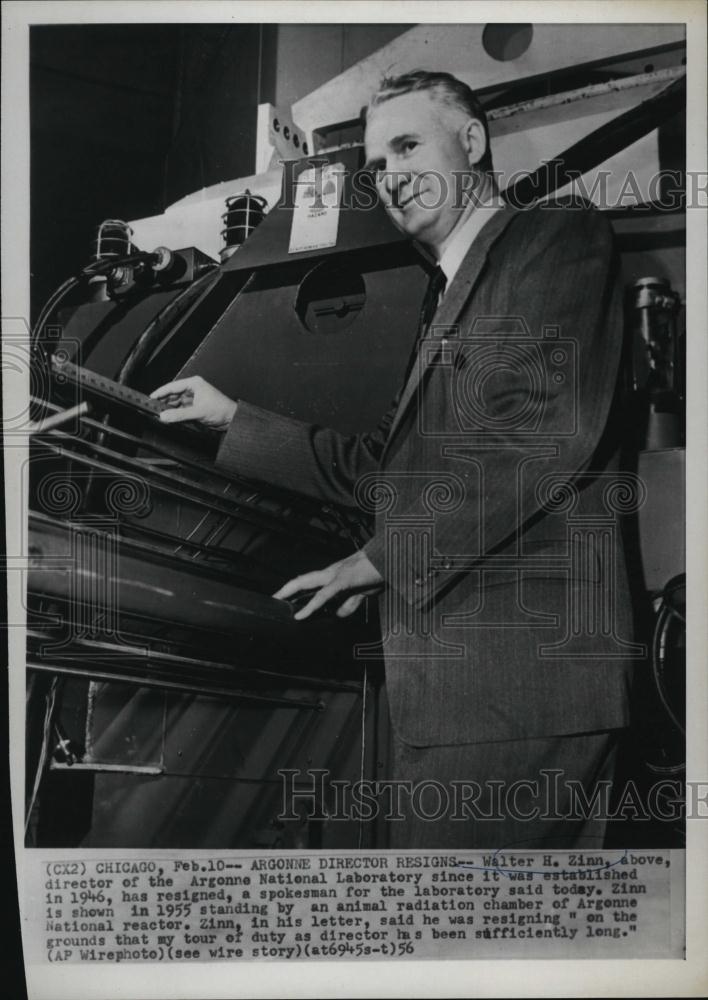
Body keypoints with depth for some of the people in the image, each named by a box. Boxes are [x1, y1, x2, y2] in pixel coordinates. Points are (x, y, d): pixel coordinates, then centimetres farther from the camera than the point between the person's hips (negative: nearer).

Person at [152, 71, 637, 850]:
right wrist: (231, 419, 18)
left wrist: (388, 555, -12)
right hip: (459, 676, 8)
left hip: (518, 668, -8)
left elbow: (548, 433, -17)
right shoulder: (449, 297, 25)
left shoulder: (562, 240, -2)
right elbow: (379, 470, 21)